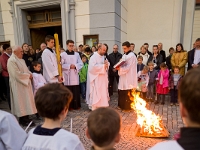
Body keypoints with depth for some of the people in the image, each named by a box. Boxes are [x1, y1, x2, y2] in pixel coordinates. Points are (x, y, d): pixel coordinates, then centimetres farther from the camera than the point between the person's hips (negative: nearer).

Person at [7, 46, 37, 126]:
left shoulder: (21, 60, 13)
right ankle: (22, 119, 11)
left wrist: (30, 74, -1)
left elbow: (26, 70, 19)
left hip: (25, 83, 9)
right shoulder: (11, 61, -16)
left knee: (26, 101, 11)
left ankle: (26, 118, 20)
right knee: (21, 101, -1)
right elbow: (17, 74, -22)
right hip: (18, 85, -9)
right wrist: (28, 76, -14)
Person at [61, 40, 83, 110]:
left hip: (75, 75, 3)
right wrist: (69, 66, -15)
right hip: (67, 75, -2)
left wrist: (75, 66, -12)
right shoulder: (63, 54, -1)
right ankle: (69, 106, 14)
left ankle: (76, 105, 17)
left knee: (76, 91, 5)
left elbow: (81, 64, 5)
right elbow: (61, 65, -6)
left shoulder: (77, 54, 8)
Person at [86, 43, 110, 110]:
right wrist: (103, 66, -20)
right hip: (96, 79, -8)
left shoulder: (103, 57, 12)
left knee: (103, 93, 13)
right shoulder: (94, 57, -14)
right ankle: (94, 108, 10)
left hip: (103, 78, 8)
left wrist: (107, 64, -7)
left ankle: (102, 106, 26)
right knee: (96, 94, -2)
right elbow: (92, 67, -27)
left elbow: (106, 65, 18)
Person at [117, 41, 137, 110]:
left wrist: (120, 69, -20)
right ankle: (122, 105, 26)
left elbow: (128, 67, -18)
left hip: (129, 77, -8)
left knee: (128, 93, 0)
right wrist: (119, 67, -1)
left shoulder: (132, 56, -12)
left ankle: (128, 106, 13)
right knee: (122, 92, 13)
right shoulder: (124, 55, 14)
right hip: (123, 77, 8)